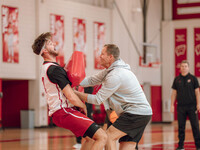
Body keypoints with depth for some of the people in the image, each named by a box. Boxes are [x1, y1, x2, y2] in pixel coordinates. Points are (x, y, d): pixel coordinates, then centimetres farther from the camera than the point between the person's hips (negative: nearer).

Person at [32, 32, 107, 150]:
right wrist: (83, 106, -1)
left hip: (59, 112, 11)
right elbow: (71, 97, -19)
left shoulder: (46, 68, 16)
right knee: (102, 137, -17)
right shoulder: (54, 69, -17)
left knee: (91, 138, 24)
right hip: (64, 112, -11)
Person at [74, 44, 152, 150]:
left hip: (135, 114, -10)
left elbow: (97, 99, -13)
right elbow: (91, 80, 15)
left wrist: (75, 93, -6)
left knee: (108, 136, -9)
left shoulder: (115, 76, -19)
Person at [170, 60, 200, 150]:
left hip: (192, 106, -2)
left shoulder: (193, 78, 3)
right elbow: (174, 93, 11)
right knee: (181, 127, 4)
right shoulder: (177, 79, 8)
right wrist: (172, 105, 5)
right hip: (181, 106, 2)